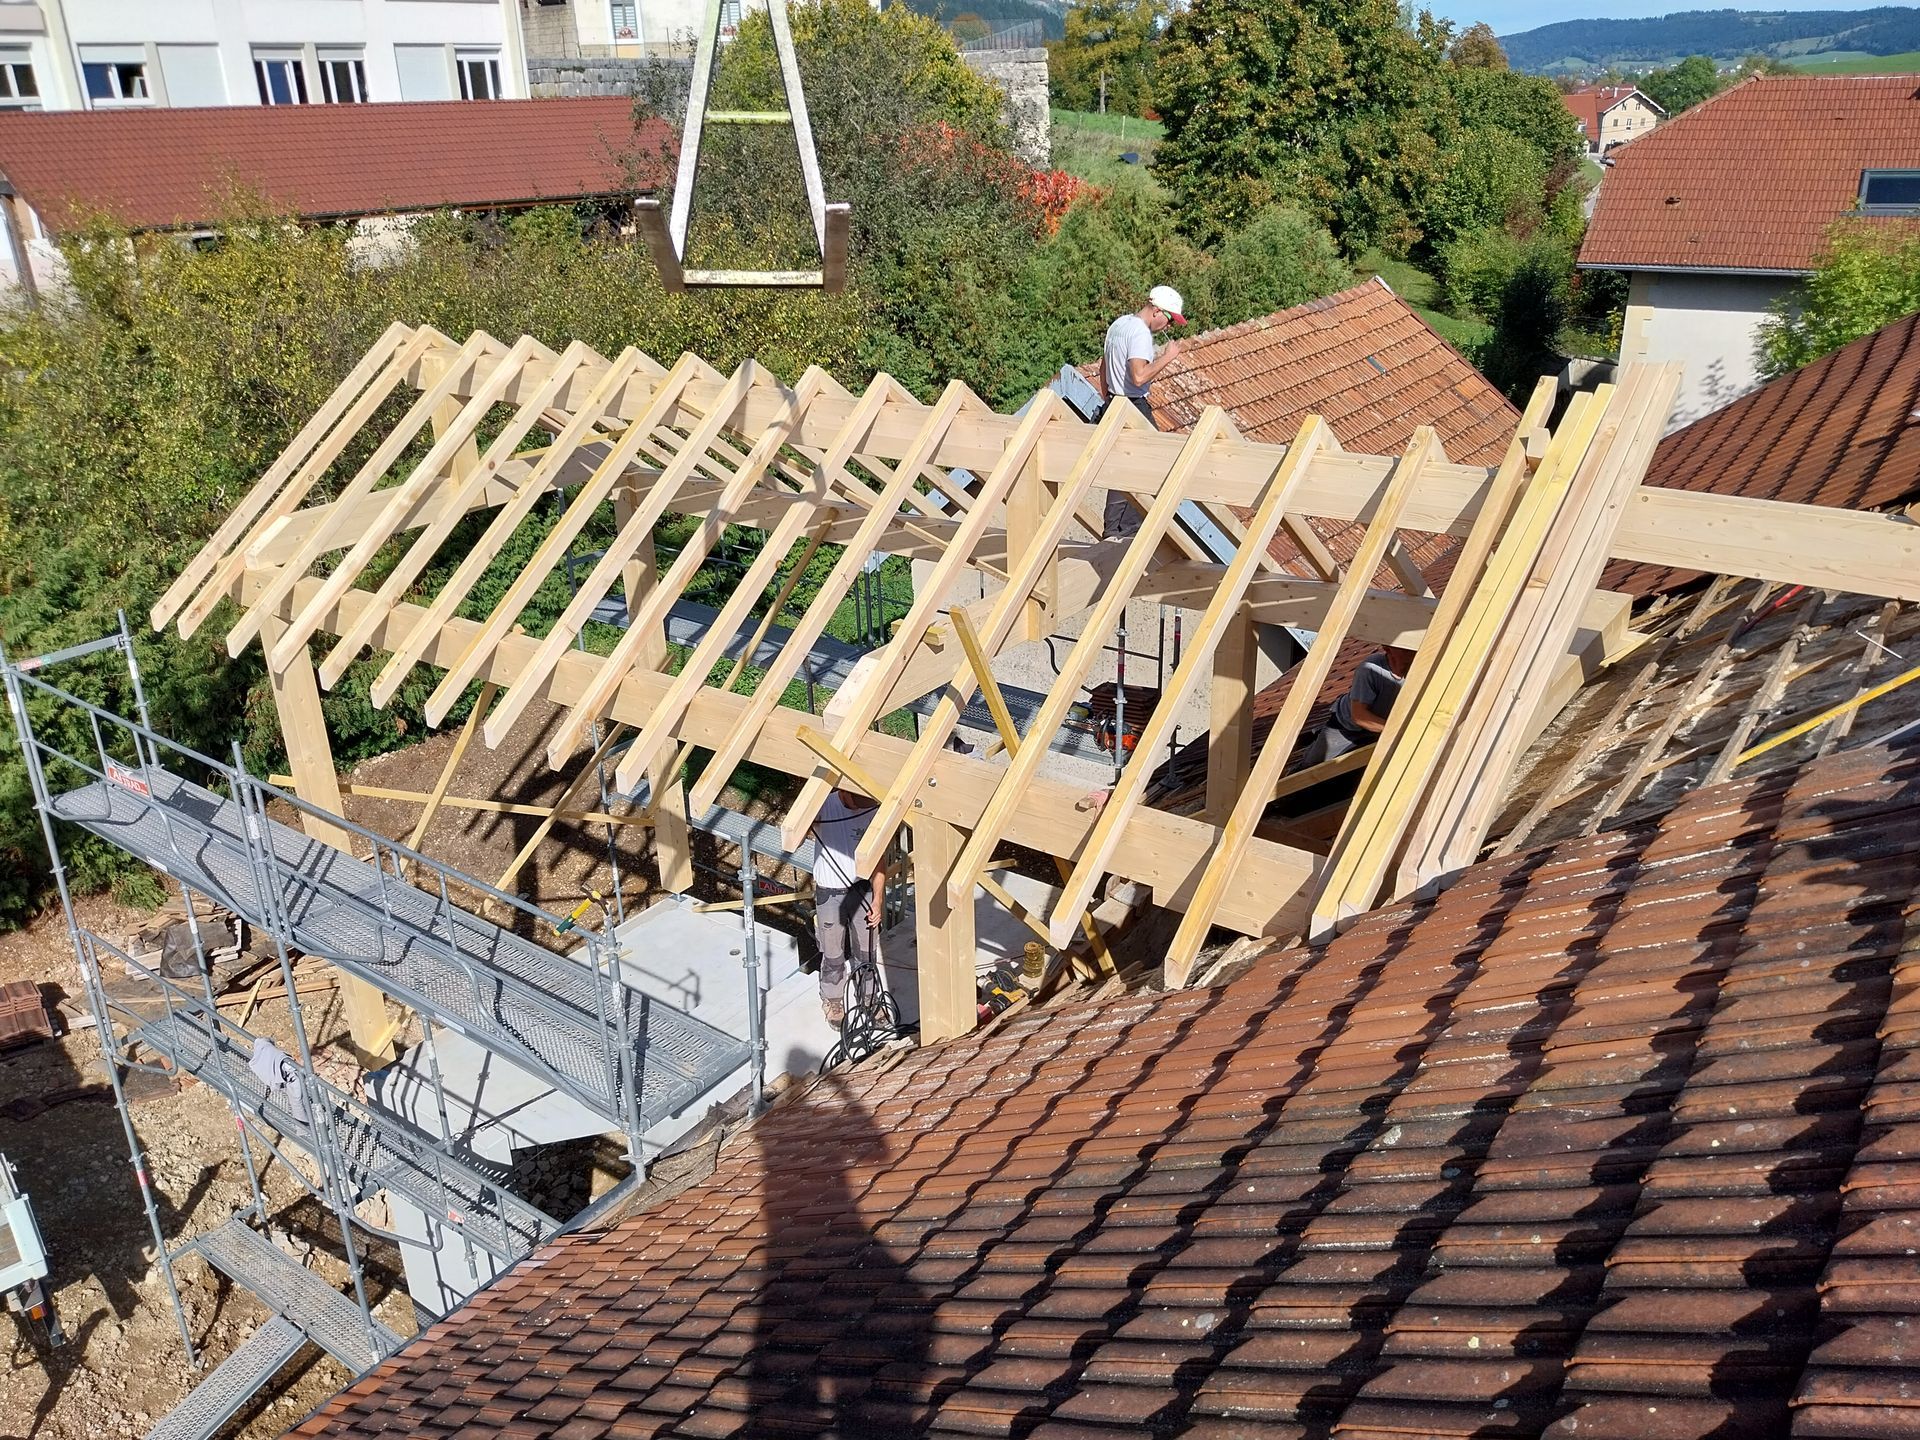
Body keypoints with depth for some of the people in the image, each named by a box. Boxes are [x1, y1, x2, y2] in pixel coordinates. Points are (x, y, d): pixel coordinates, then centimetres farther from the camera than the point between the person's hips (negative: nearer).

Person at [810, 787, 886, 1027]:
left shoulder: (873, 810, -9)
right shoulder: (824, 806, -19)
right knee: (833, 955, 10)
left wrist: (877, 899, -4)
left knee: (865, 951, 15)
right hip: (830, 892, -3)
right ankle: (832, 1001, 33)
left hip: (862, 890, 3)